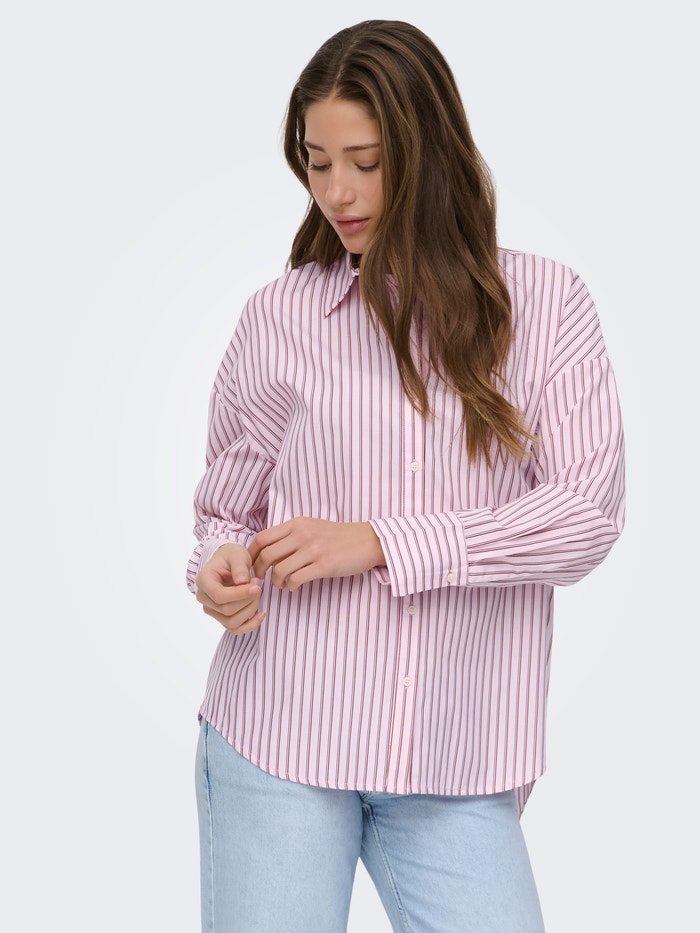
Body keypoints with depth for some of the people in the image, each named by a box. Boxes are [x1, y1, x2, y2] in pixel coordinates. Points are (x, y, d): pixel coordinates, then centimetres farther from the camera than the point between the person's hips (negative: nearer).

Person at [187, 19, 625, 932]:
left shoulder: (545, 305, 1)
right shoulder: (280, 317, 3)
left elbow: (589, 511, -7)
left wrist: (379, 543, -14)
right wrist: (222, 569, -10)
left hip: (453, 764, 0)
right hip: (277, 744, 1)